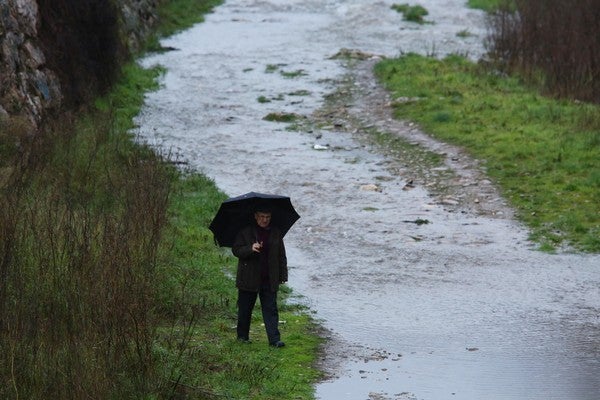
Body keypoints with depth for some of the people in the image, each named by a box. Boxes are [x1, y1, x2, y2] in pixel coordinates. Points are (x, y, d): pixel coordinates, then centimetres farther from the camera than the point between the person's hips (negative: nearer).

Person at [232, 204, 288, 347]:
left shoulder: (275, 232, 7)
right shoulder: (245, 232, -3)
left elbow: (281, 255, 13)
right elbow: (236, 250, -7)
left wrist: (283, 275, 9)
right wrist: (250, 249, -25)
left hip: (269, 280, 2)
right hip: (249, 279, -2)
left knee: (271, 309, -4)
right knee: (245, 309, 9)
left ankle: (274, 339, -7)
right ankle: (242, 336, 25)